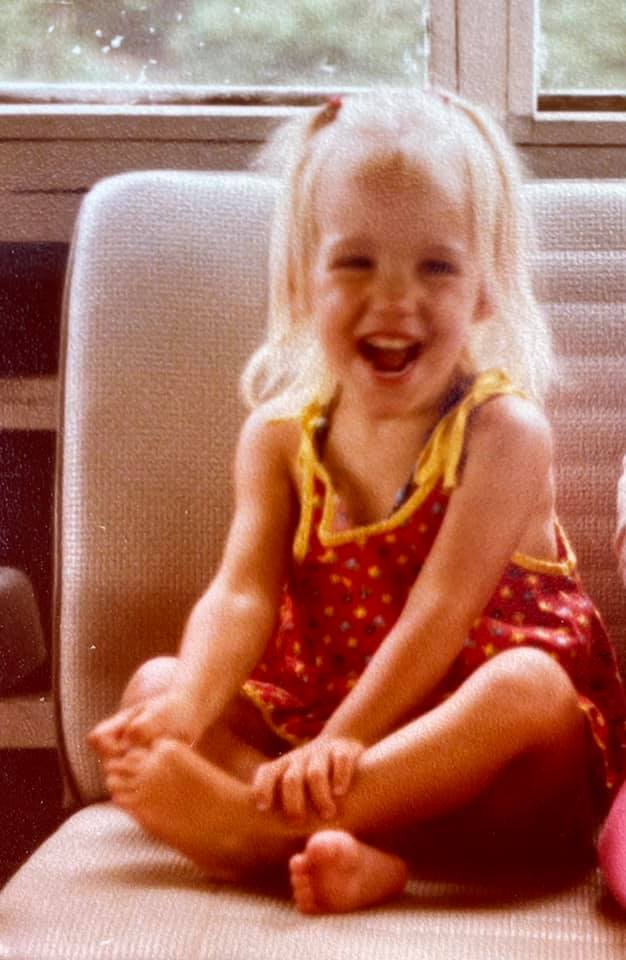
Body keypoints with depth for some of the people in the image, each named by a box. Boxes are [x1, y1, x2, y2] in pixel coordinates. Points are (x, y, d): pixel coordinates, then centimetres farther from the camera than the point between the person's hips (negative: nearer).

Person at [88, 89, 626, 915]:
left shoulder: (502, 432, -11)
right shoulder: (281, 435, 3)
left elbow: (439, 611, -20)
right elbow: (241, 596, -10)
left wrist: (343, 744, -30)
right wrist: (187, 706, -30)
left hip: (481, 774, -4)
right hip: (313, 732, 5)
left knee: (529, 684, -35)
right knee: (153, 684, -10)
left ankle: (249, 823, -37)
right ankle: (355, 852, -36)